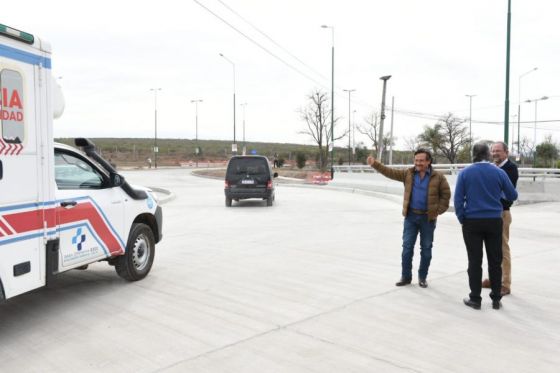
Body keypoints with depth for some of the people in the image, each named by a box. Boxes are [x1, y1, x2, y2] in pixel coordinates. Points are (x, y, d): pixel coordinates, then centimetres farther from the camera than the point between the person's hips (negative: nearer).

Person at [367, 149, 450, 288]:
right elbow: (390, 172, -3)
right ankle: (406, 276, 15)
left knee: (426, 248, 8)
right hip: (411, 216, 2)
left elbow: (446, 194, 0)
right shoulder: (408, 173, 2)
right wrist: (375, 164, -14)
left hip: (428, 218, -2)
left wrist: (438, 211, -7)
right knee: (407, 247, 4)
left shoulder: (438, 177, -4)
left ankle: (422, 277, 22)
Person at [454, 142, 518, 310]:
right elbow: (513, 196, 5)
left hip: (472, 222, -1)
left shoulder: (465, 173, -5)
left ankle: (475, 299, 9)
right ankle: (496, 299, 17)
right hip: (494, 221, 1)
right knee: (495, 261, 10)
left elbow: (458, 199, -7)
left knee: (475, 261, 5)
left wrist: (462, 219, 3)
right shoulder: (499, 172, -2)